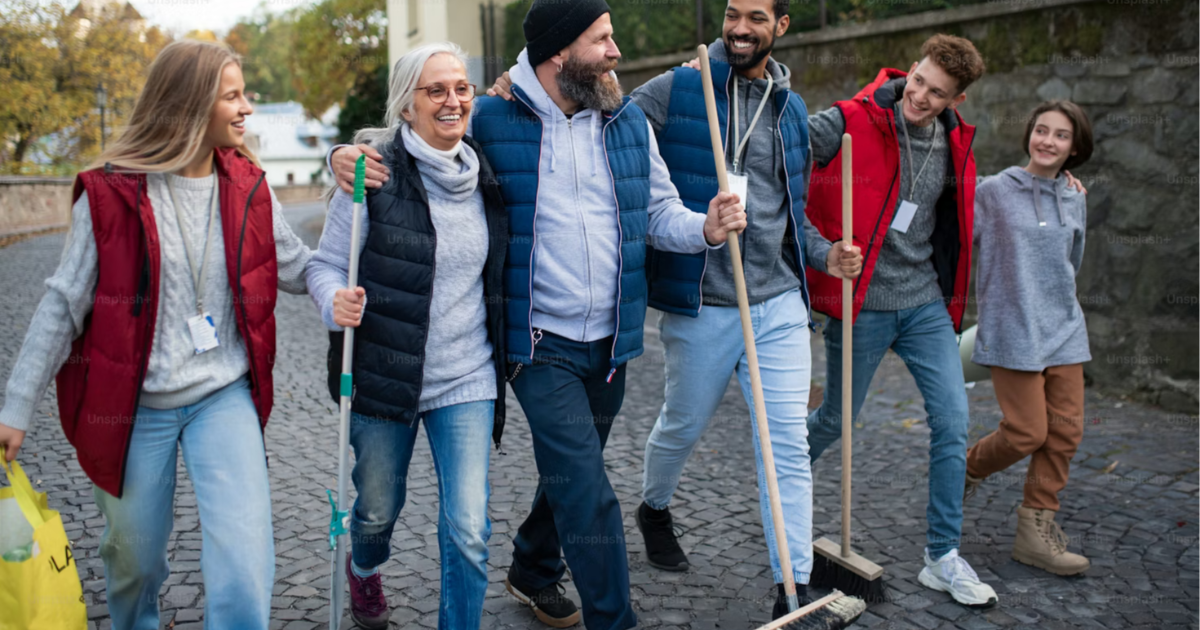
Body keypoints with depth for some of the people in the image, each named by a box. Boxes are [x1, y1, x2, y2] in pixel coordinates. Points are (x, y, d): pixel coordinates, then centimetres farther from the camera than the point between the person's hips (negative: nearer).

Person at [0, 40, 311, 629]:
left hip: (224, 396, 2)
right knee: (134, 559, 16)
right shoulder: (111, 193, -9)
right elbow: (63, 304, -4)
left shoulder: (247, 186, 1)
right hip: (135, 404, -1)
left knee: (245, 567, -14)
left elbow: (299, 270, 9)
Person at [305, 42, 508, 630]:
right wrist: (337, 301, -28)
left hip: (467, 381, 2)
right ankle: (364, 569, 55)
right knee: (378, 508, 20)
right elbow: (325, 264, -7)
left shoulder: (485, 176, 2)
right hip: (383, 376, -2)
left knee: (469, 530, -4)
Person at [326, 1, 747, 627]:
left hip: (610, 341, 6)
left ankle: (533, 570, 46)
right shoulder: (492, 120, -8)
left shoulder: (630, 122, 6)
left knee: (571, 472, 22)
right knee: (587, 491, -9)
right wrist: (349, 155, -20)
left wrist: (705, 228, -10)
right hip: (540, 344, -5)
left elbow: (659, 213, 11)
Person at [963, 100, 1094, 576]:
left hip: (1064, 330, 5)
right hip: (1011, 331, -5)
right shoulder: (994, 191, -4)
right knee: (1027, 432, -8)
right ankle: (966, 469, 22)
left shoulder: (1075, 201, 11)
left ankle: (1036, 529, 12)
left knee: (1065, 430, 1)